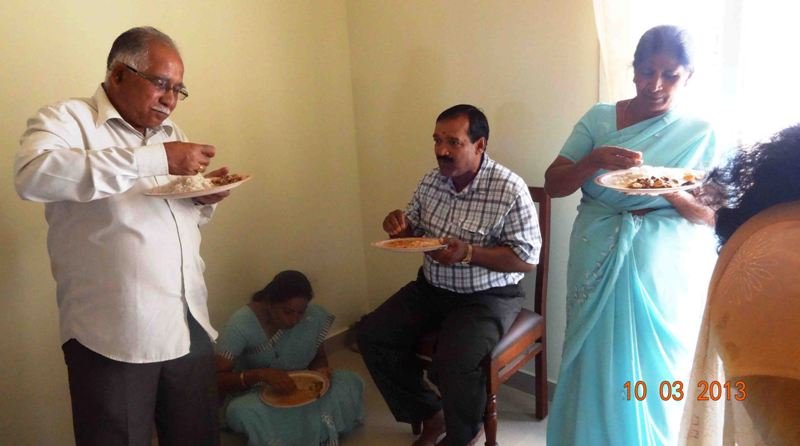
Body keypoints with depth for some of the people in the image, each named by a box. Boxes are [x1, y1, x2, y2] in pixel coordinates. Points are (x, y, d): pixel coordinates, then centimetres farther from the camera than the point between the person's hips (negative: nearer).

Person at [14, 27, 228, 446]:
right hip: (115, 335, -6)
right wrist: (155, 159, -27)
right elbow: (32, 176, -26)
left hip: (191, 326, 6)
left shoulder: (169, 132, 17)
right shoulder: (64, 119, -3)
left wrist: (206, 198, 1)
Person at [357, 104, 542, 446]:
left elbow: (527, 258, -17)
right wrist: (400, 228, -12)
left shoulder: (509, 190, -18)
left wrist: (468, 253, -29)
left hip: (488, 296, -6)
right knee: (372, 335, -5)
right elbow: (413, 234, 13)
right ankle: (430, 415, 12)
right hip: (432, 287, 7)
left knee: (453, 362, -28)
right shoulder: (431, 182, 1)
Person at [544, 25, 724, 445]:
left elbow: (712, 214, -1)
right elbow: (553, 184, -2)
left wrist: (672, 193, -20)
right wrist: (594, 161, -20)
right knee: (595, 363, 6)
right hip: (600, 262, 1)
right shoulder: (599, 118, 2)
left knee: (657, 369, 6)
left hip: (668, 270, 0)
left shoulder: (701, 134, 1)